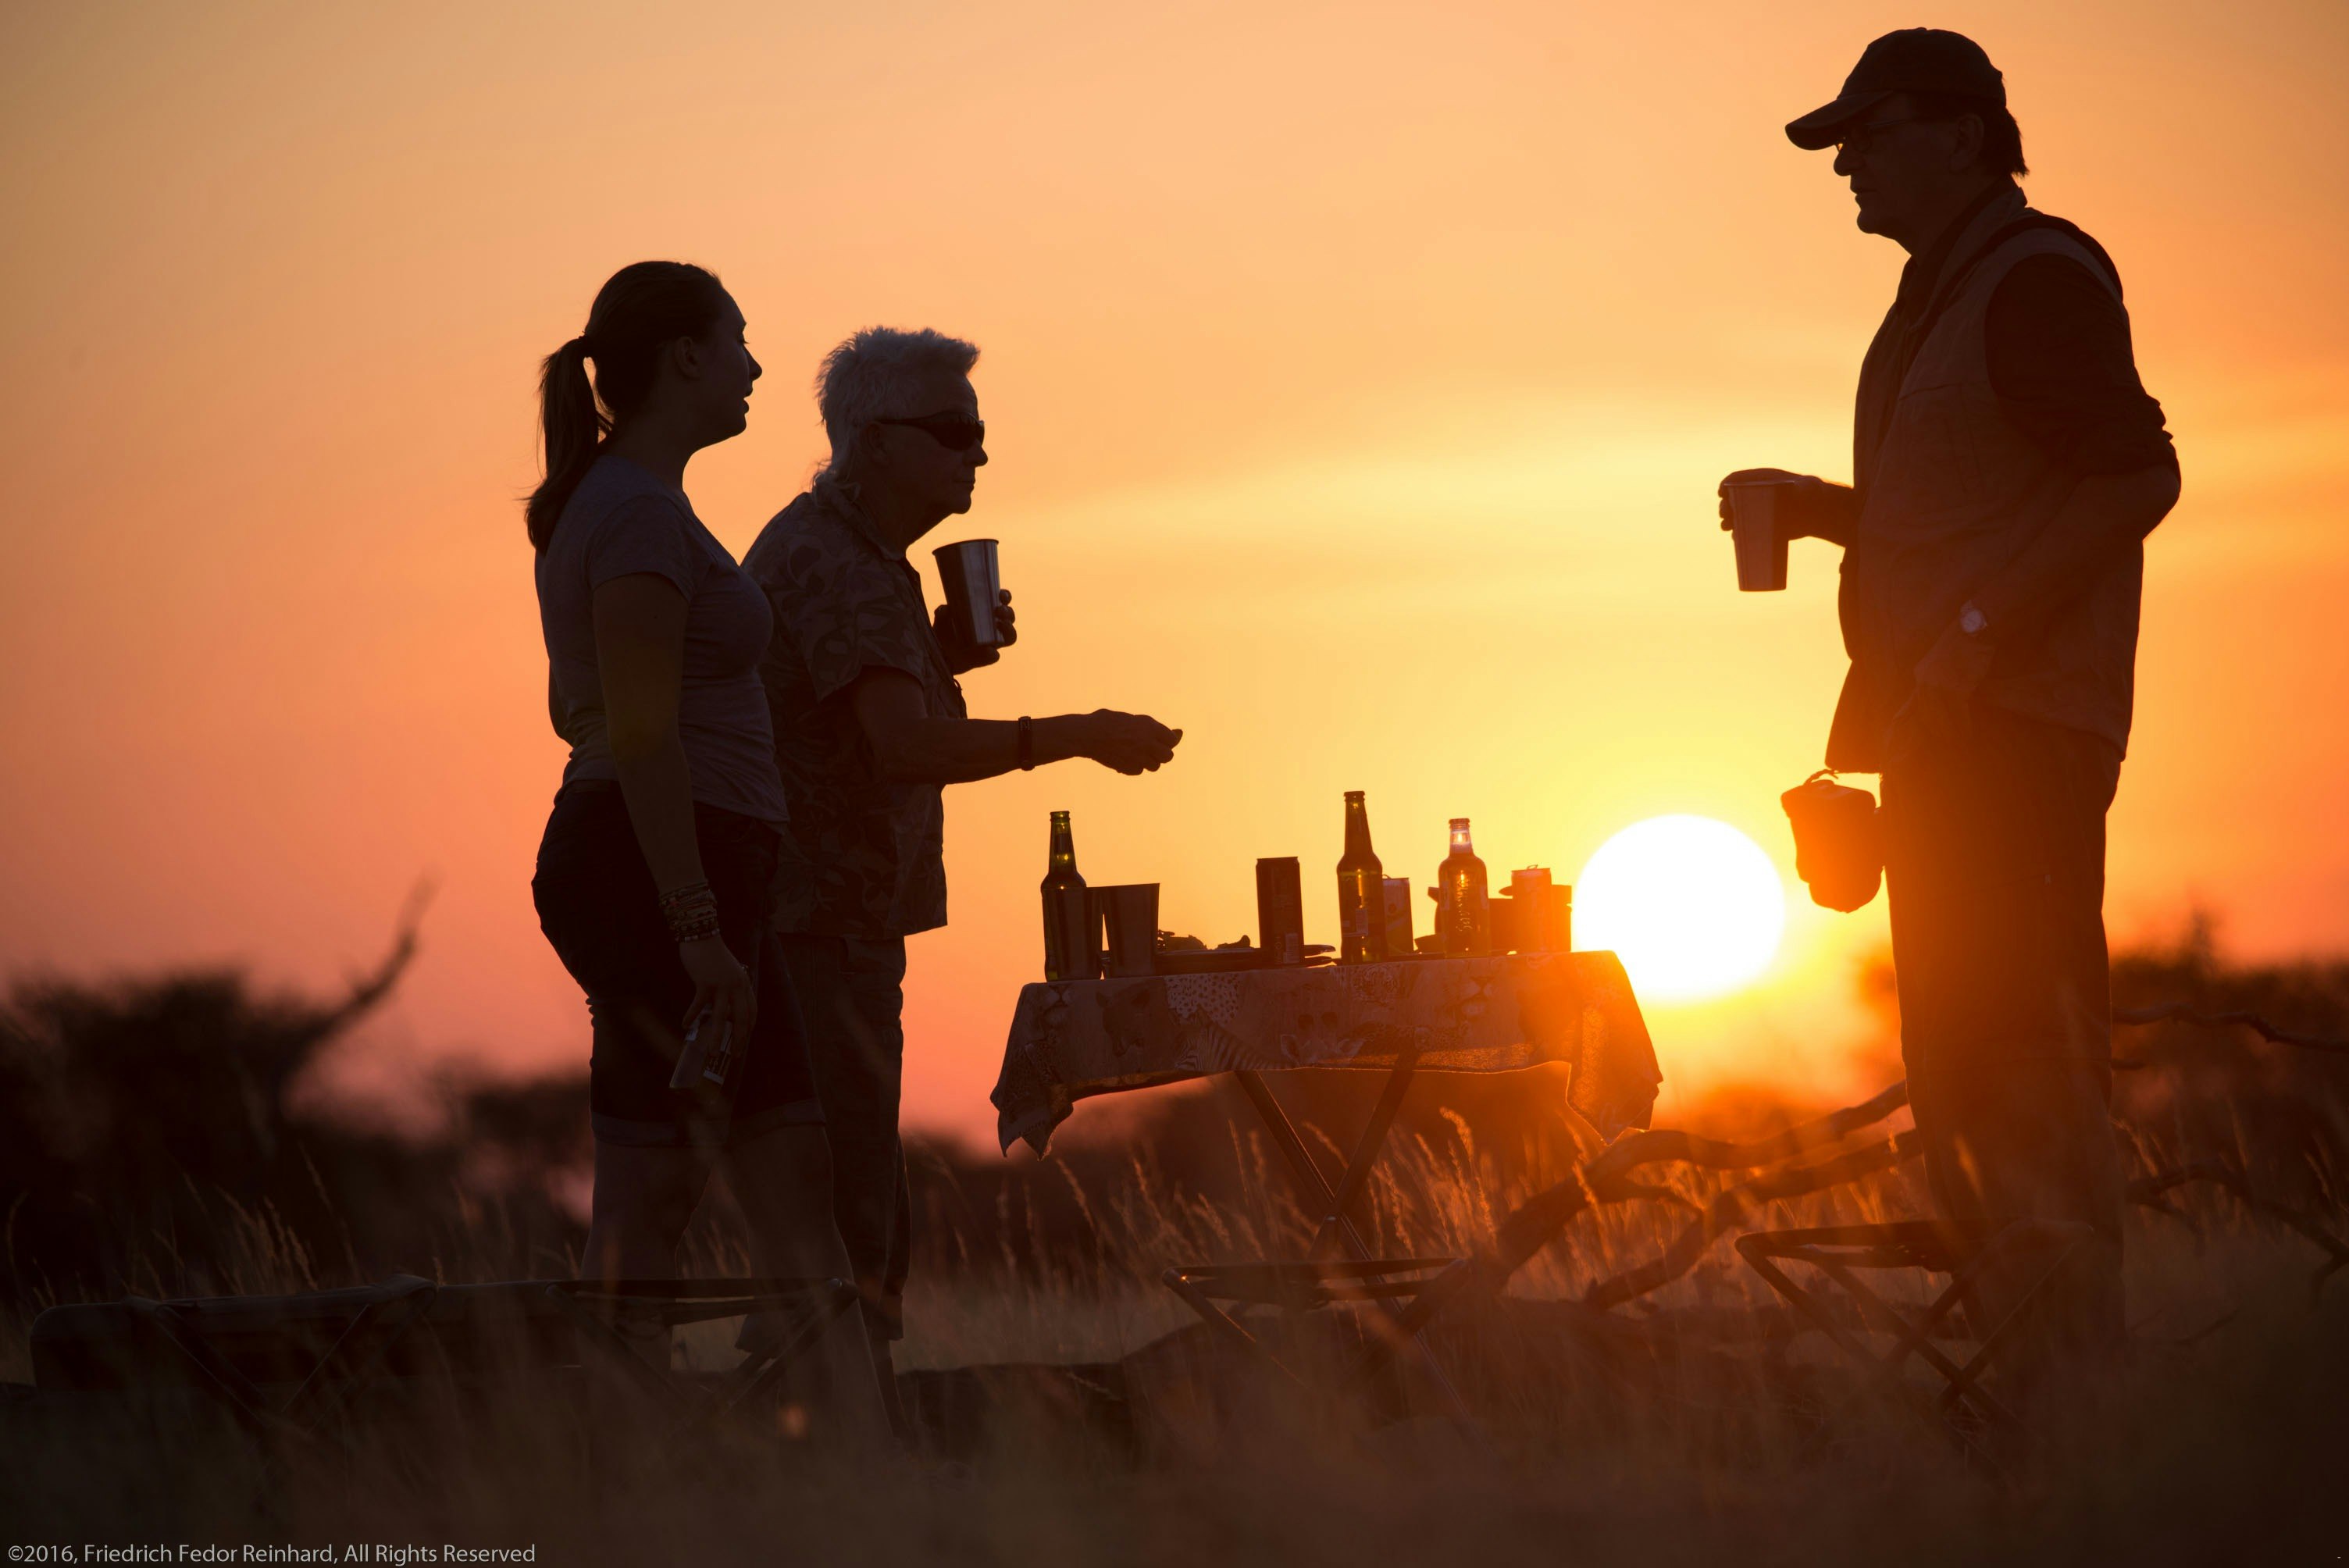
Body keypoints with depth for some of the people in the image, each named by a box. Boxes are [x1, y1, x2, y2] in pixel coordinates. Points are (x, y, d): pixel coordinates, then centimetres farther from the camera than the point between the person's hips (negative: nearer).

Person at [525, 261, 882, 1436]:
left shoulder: (595, 505, 19)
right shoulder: (643, 514, -13)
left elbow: (576, 709, 26)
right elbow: (640, 736, -20)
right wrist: (699, 930, -22)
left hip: (636, 872, 10)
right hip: (665, 873, -10)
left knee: (795, 1185, 8)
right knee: (648, 1192, -7)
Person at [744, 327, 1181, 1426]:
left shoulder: (852, 554, 18)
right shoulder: (836, 567, -17)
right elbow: (906, 746, -29)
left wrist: (945, 658, 9)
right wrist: (1076, 736, -27)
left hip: (832, 931, 11)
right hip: (817, 926, -11)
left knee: (854, 1218, 14)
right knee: (851, 1220, -13)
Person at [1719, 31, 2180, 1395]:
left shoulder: (2036, 279, -11)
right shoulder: (1945, 297, 20)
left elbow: (2138, 475, -20)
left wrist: (1978, 636, -25)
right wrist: (1817, 509, 12)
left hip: (2016, 728, -11)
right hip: (1953, 735, 11)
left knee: (2016, 1059, -13)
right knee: (1964, 1064, 10)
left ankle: (2082, 1374, -13)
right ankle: (2027, 1380, 13)